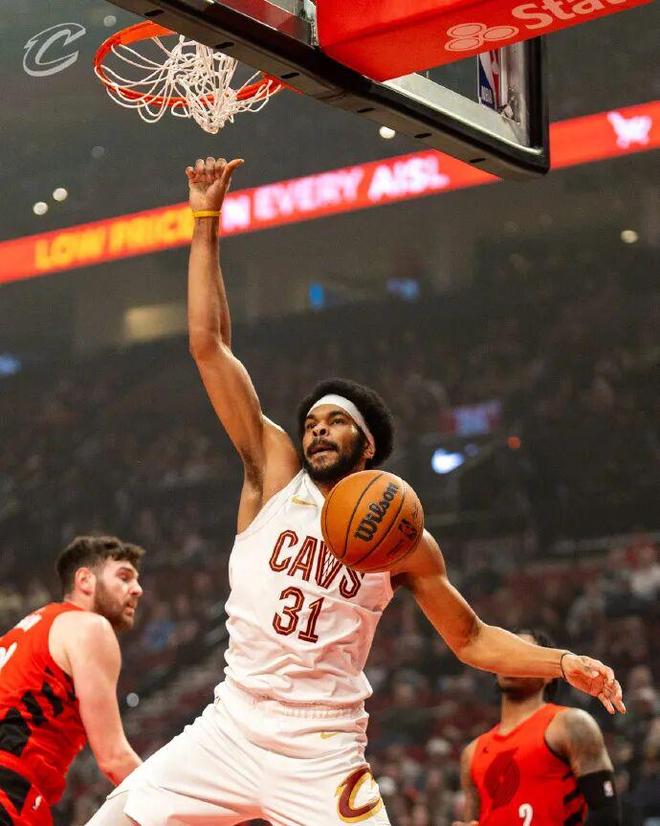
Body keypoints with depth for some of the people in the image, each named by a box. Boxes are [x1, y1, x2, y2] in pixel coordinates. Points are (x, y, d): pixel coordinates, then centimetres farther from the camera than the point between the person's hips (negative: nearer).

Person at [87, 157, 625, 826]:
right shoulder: (275, 475, 4)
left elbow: (471, 639, 12)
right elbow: (209, 346, 2)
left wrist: (565, 663, -4)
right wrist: (205, 222, -1)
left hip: (321, 756, -1)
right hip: (230, 728, 1)